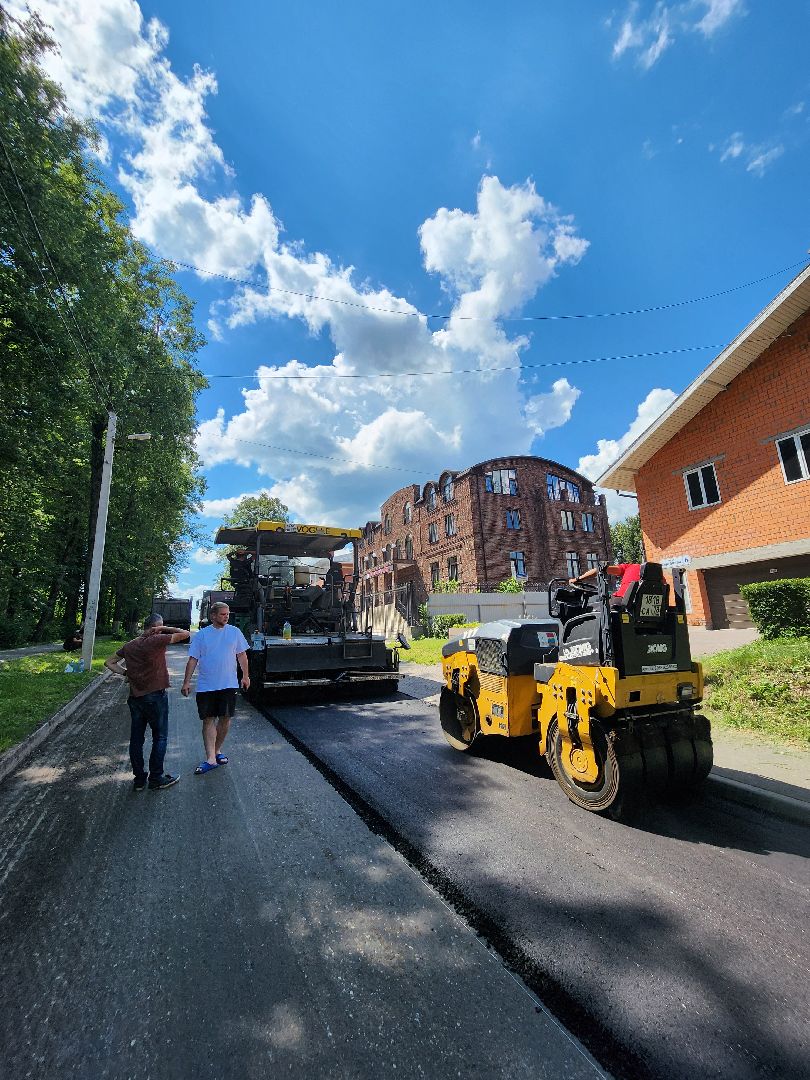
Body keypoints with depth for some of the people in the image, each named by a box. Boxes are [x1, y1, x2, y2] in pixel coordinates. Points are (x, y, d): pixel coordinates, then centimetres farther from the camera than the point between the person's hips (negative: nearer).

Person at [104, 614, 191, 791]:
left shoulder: (130, 645, 8)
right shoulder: (157, 640, -14)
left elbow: (109, 662, 17)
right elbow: (185, 634, -14)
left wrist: (125, 673, 10)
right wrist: (165, 629, -6)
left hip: (135, 697, 6)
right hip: (155, 696, -6)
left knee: (136, 738, 12)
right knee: (160, 737, 6)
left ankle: (139, 779, 20)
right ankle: (156, 778, 11)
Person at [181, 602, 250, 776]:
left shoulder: (235, 632, 2)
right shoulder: (201, 634, 0)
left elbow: (242, 655, 7)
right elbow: (193, 659, 2)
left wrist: (245, 676, 4)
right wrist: (186, 682, -2)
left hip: (228, 684, 1)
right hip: (206, 686, -1)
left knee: (225, 718, 8)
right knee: (208, 720, 1)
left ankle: (217, 750, 27)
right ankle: (211, 759, 4)